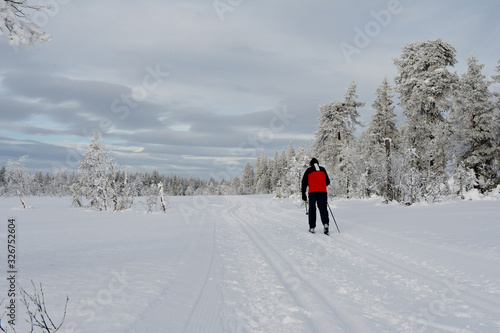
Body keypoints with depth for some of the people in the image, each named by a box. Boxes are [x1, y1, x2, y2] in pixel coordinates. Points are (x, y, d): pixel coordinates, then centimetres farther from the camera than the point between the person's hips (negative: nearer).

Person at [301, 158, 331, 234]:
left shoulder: (309, 170, 11)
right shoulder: (323, 169, 18)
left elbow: (304, 182, 5)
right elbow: (327, 182, 20)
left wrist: (303, 193, 7)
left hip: (312, 191, -1)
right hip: (323, 191, 1)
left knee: (312, 209, 6)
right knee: (323, 208, 1)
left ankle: (312, 227, 2)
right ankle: (326, 224, -21)